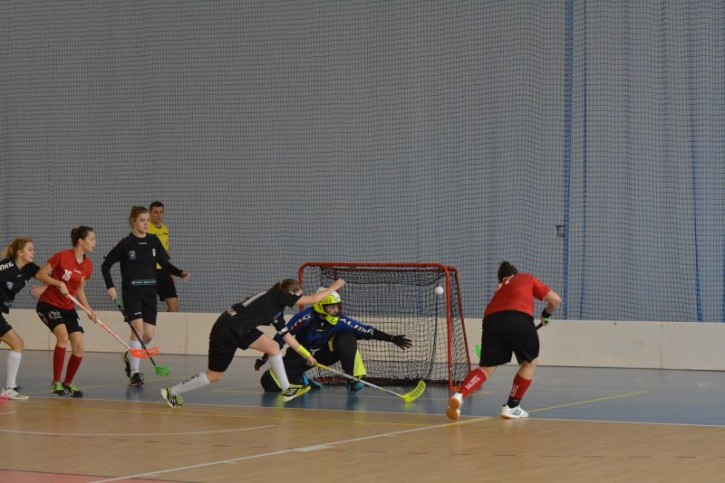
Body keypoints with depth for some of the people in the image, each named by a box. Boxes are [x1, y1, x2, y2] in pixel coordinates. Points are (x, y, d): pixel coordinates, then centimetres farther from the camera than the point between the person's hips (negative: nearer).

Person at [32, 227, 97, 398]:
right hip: (48, 304, -6)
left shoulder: (88, 265, 1)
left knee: (79, 347, -5)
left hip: (68, 308, 6)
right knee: (63, 335, -28)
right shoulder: (62, 256, -17)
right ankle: (56, 382, -16)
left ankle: (68, 384, 17)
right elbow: (41, 274, -7)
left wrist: (89, 310, 0)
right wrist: (45, 286, -25)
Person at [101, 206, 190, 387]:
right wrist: (110, 287, -11)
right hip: (132, 291, -4)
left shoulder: (153, 241, 5)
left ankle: (130, 356, 31)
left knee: (149, 334, 1)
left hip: (149, 292, 5)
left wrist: (180, 273, -10)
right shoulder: (126, 243, -6)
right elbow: (105, 265, -1)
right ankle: (134, 373, -12)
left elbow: (165, 264, 7)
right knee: (138, 327, -18)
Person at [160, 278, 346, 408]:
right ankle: (172, 392, 11)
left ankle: (287, 390, 8)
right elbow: (313, 299, -8)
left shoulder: (277, 311, 15)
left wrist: (306, 354, 26)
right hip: (226, 331, -9)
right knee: (214, 376, -1)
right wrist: (333, 287, 5)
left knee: (273, 347, 3)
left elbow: (287, 336, 24)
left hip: (240, 329, 9)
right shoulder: (278, 295, -9)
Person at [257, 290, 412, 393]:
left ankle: (354, 379, -21)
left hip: (324, 354, 1)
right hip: (300, 355, -1)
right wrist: (264, 358, -20)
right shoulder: (306, 317, -27)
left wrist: (391, 339, -28)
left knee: (347, 339, -26)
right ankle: (301, 380, 12)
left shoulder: (340, 321, -18)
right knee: (270, 382, -19)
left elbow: (367, 331, -19)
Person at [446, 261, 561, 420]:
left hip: (491, 319, 3)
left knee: (486, 368, 12)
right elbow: (556, 300, 23)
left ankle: (459, 396, -12)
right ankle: (512, 407, 17)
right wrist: (546, 315, 42)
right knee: (530, 362, 21)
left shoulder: (499, 289, 38)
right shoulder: (528, 279, 29)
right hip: (519, 319, -3)